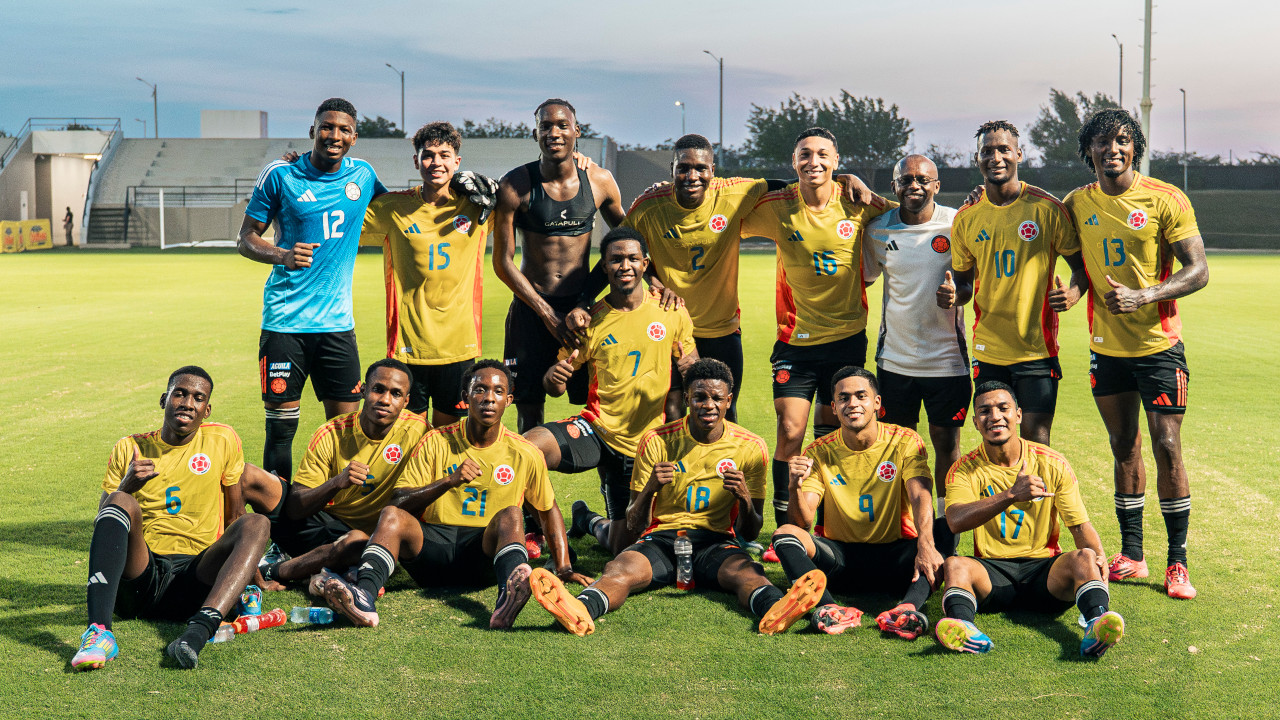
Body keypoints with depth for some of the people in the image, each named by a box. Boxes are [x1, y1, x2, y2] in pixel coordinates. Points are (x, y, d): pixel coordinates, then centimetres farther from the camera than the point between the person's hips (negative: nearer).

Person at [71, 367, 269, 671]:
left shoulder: (223, 441, 10)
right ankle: (99, 630, -43)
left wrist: (250, 574, 13)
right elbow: (101, 522, 8)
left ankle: (199, 630, -49)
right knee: (122, 502, -26)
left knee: (257, 523, -25)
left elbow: (234, 514, 17)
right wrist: (125, 486, -10)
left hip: (194, 584, 0)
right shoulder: (129, 448, 11)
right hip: (137, 582, 0)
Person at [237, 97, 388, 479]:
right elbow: (246, 238, 3)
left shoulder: (363, 174, 7)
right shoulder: (280, 175, -2)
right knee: (281, 426, -1)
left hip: (337, 320, 3)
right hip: (285, 322, -3)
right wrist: (282, 255, -18)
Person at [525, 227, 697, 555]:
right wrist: (553, 378, -25)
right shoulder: (590, 320, -3)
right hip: (597, 429, -1)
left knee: (622, 546, 7)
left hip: (645, 442, 1)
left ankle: (588, 520, 42)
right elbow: (555, 388, -1)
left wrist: (690, 371, -14)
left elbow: (691, 365, 11)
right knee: (529, 445, -33)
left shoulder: (672, 312, -1)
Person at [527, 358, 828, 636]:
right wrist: (649, 490, -17)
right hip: (661, 538, 0)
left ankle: (775, 610, -68)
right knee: (620, 569, -33)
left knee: (746, 572, -35)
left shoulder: (750, 448, 5)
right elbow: (634, 525, 5)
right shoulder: (657, 442, 4)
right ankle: (581, 612, -65)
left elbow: (750, 533, 8)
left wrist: (744, 498, -15)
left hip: (716, 542, 0)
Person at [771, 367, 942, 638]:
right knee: (786, 533, -26)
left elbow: (921, 498, -18)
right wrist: (797, 486, -30)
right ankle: (830, 609, -48)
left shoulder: (905, 442, -3)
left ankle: (909, 608, -55)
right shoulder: (818, 452, -1)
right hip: (838, 553, 1)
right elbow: (803, 522, -8)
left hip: (893, 554, -1)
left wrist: (925, 545, -38)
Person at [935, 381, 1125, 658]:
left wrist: (1098, 555, -20)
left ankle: (1097, 621, -55)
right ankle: (962, 626, -58)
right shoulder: (965, 469, 0)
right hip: (991, 570, -1)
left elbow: (1080, 525, 3)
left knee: (1084, 557, -29)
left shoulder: (1052, 464, 5)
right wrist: (1012, 494, -33)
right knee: (954, 564, -31)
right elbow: (956, 521, -20)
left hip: (1045, 568, 1)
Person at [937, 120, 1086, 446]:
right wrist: (952, 295, -8)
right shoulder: (965, 218, 5)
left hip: (1037, 350, -3)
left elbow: (1080, 264, 4)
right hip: (988, 352, 3)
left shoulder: (1047, 208, -4)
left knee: (1036, 441, -6)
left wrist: (1072, 293, -17)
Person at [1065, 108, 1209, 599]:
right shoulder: (1078, 204, 4)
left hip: (1158, 343, -4)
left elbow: (1198, 271, -10)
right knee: (1124, 447, 11)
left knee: (1167, 448, -4)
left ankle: (1177, 562, 5)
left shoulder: (1165, 200, -8)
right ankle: (1131, 554, 20)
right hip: (1106, 347, 4)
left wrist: (1143, 297, -23)